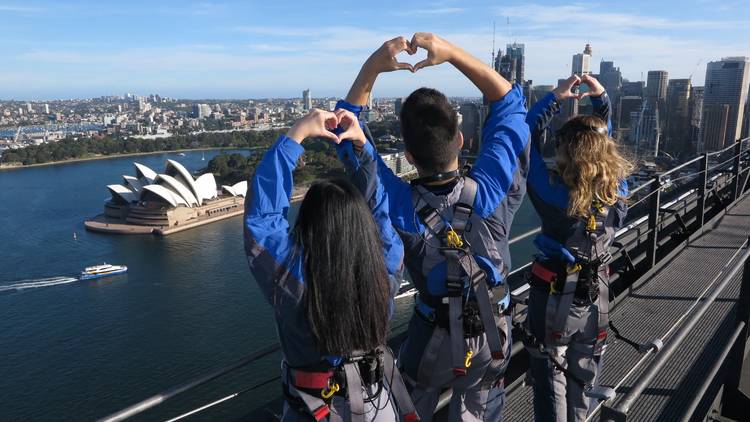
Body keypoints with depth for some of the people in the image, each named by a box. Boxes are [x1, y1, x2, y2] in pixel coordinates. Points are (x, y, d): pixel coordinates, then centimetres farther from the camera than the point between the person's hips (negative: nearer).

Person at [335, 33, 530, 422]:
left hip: (433, 336, -1)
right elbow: (509, 102, -15)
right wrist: (452, 52, -24)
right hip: (491, 336, 2)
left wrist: (372, 66, -25)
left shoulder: (399, 206, -28)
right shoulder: (489, 192, -26)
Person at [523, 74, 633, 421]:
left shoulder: (554, 195, -26)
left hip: (553, 298, -4)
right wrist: (601, 98, 0)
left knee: (550, 378, 13)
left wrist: (555, 98, -15)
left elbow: (526, 136, -18)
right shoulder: (619, 193, -13)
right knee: (582, 376, 23)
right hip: (595, 298, 5)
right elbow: (606, 140, 4)